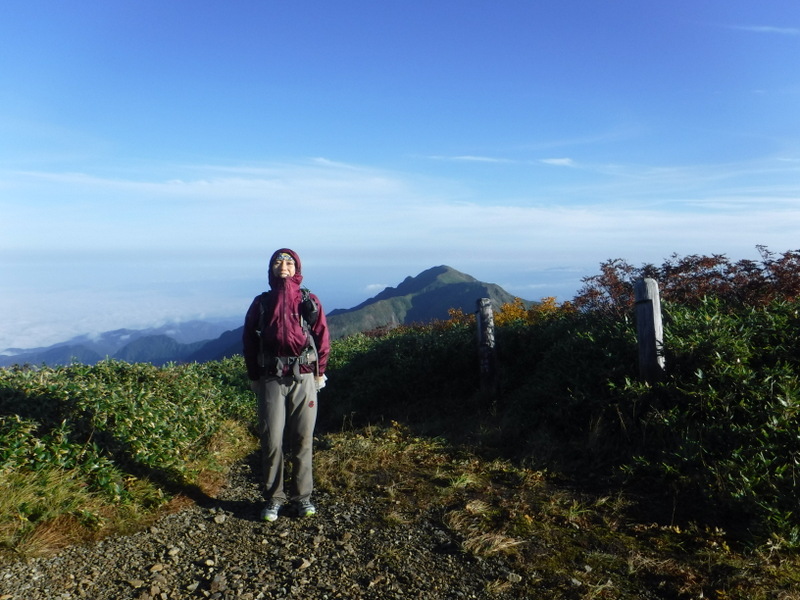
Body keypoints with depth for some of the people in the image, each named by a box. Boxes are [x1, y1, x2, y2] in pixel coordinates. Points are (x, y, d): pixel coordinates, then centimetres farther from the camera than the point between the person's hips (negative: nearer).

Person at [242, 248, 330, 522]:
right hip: (271, 380, 0)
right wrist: (254, 377, 8)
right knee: (271, 440, 0)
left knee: (302, 439, 4)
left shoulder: (309, 301, 6)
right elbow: (249, 340, 10)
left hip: (304, 379, 0)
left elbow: (322, 337, 7)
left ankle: (302, 496, 17)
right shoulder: (261, 302, 7)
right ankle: (274, 498, 14)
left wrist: (319, 373, 3)